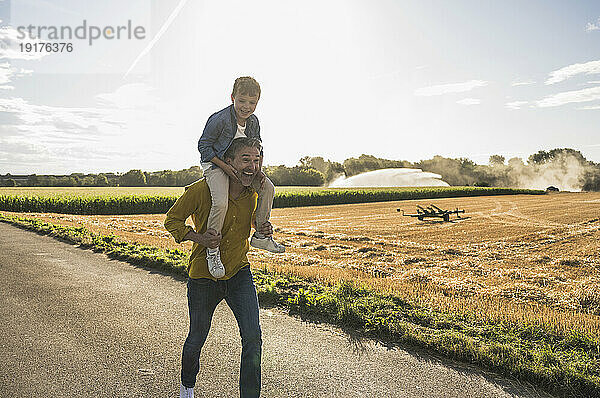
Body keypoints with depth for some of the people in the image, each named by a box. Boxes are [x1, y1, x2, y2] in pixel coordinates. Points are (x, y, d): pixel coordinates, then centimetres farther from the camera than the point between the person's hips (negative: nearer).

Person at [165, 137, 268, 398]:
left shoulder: (254, 193, -4)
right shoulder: (202, 189, -19)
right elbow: (172, 220, -7)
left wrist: (265, 230, -8)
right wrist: (199, 238, -24)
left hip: (239, 273, 3)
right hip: (203, 276, -2)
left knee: (253, 338, -8)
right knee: (196, 339, 16)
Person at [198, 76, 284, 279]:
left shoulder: (253, 122, -1)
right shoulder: (219, 119, -21)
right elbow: (204, 145, -14)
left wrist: (258, 170, -5)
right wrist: (225, 167, -21)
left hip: (239, 164, 7)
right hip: (215, 164, -6)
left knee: (267, 188, -6)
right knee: (221, 203, -30)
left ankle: (261, 235, 7)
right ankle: (212, 251, -11)